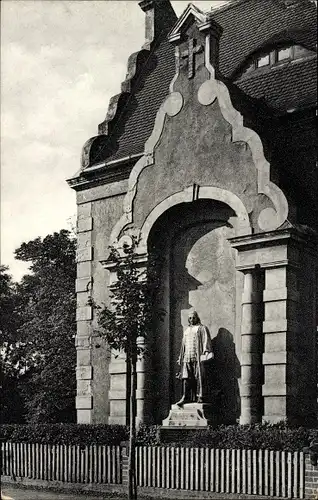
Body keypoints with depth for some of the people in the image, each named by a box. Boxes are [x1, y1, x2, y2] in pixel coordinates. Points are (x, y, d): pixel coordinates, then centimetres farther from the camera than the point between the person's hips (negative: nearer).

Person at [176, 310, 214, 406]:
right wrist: (181, 358, 18)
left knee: (198, 377, -7)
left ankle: (199, 397, -6)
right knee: (186, 377, -6)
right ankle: (185, 397, -11)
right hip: (187, 357, 5)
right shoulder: (186, 331, 25)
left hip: (197, 356, -5)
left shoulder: (201, 328, 8)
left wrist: (205, 353, -15)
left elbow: (206, 341, -2)